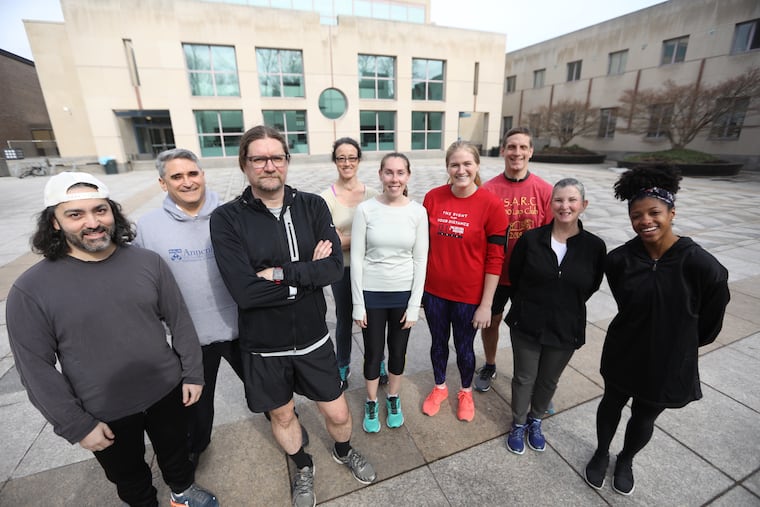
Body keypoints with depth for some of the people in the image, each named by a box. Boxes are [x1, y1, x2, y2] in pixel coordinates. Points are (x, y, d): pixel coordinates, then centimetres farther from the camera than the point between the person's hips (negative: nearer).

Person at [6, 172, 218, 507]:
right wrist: (76, 425, -8)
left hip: (167, 392, 2)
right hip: (104, 413, -1)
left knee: (176, 452, 26)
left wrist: (192, 373, -1)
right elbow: (36, 366, -10)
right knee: (129, 477, 24)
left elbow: (179, 321, -4)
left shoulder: (148, 262, -10)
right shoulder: (30, 289, -15)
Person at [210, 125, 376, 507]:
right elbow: (244, 291, -23)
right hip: (263, 347, 0)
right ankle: (303, 468, 55)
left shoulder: (313, 206, -6)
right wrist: (308, 272, -19)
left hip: (313, 338, 1)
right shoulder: (226, 219, -13)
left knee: (338, 414, 17)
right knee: (282, 415, 23)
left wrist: (280, 273, -24)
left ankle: (344, 452, 53)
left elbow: (335, 267, -16)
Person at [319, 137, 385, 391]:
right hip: (342, 269, -1)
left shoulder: (372, 194, -3)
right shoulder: (326, 198, -10)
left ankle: (378, 364, 41)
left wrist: (346, 239, -15)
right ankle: (343, 368, 40)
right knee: (344, 321, 17)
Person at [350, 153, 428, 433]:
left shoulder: (417, 212, -7)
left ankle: (393, 399, 45)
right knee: (373, 352, 14)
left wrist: (414, 305, -4)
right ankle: (371, 402, 41)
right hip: (371, 293, -1)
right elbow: (356, 258, -7)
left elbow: (420, 260, -4)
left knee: (398, 351, 18)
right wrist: (358, 303, -6)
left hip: (404, 293, 1)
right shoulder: (365, 209, -10)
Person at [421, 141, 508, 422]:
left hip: (468, 294, -2)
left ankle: (466, 392, 48)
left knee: (464, 347, 18)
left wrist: (486, 304, -9)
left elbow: (495, 259, -10)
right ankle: (439, 387, 49)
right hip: (434, 290, 3)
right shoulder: (432, 197, -6)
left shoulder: (491, 204, -14)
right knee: (438, 342, 21)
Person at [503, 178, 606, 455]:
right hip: (527, 325, -1)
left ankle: (535, 421, 49)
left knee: (548, 380, 22)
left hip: (566, 330, 1)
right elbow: (514, 277, 0)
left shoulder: (594, 246, -10)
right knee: (524, 378, 16)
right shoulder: (530, 239, -11)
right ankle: (518, 424, 41)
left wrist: (567, 308, 6)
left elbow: (591, 287, 3)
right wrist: (526, 307, 4)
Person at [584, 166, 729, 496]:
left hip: (670, 363, -1)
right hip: (623, 355, 1)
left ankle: (625, 461, 51)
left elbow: (710, 323, -6)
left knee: (644, 418, 22)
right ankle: (601, 453, 50)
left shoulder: (701, 265, -22)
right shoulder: (619, 260, -17)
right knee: (612, 404, 22)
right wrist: (640, 332, 7)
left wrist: (679, 342, 7)